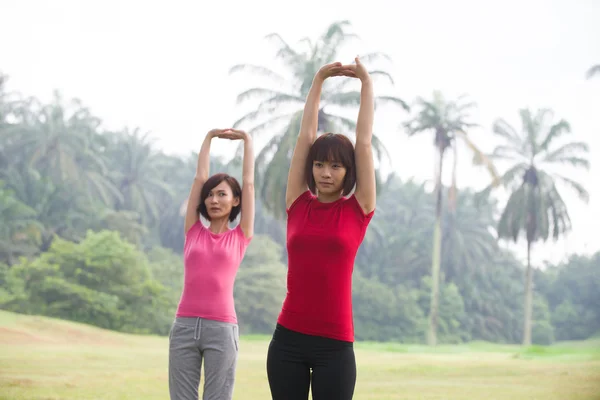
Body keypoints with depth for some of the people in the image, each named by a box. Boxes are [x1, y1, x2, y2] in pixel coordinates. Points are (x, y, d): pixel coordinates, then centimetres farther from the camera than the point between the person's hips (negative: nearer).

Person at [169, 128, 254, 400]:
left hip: (221, 328, -2)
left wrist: (247, 140, 20)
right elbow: (199, 178, 15)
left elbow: (248, 182, 11)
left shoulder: (240, 236, 8)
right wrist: (209, 138, 22)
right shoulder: (193, 232, 12)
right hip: (184, 326, 2)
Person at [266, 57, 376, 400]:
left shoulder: (357, 211, 1)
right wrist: (318, 82, 13)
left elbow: (365, 142, 4)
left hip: (335, 345, -2)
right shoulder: (298, 205, 6)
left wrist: (367, 83, 11)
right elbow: (305, 137, 9)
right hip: (288, 339, 2)